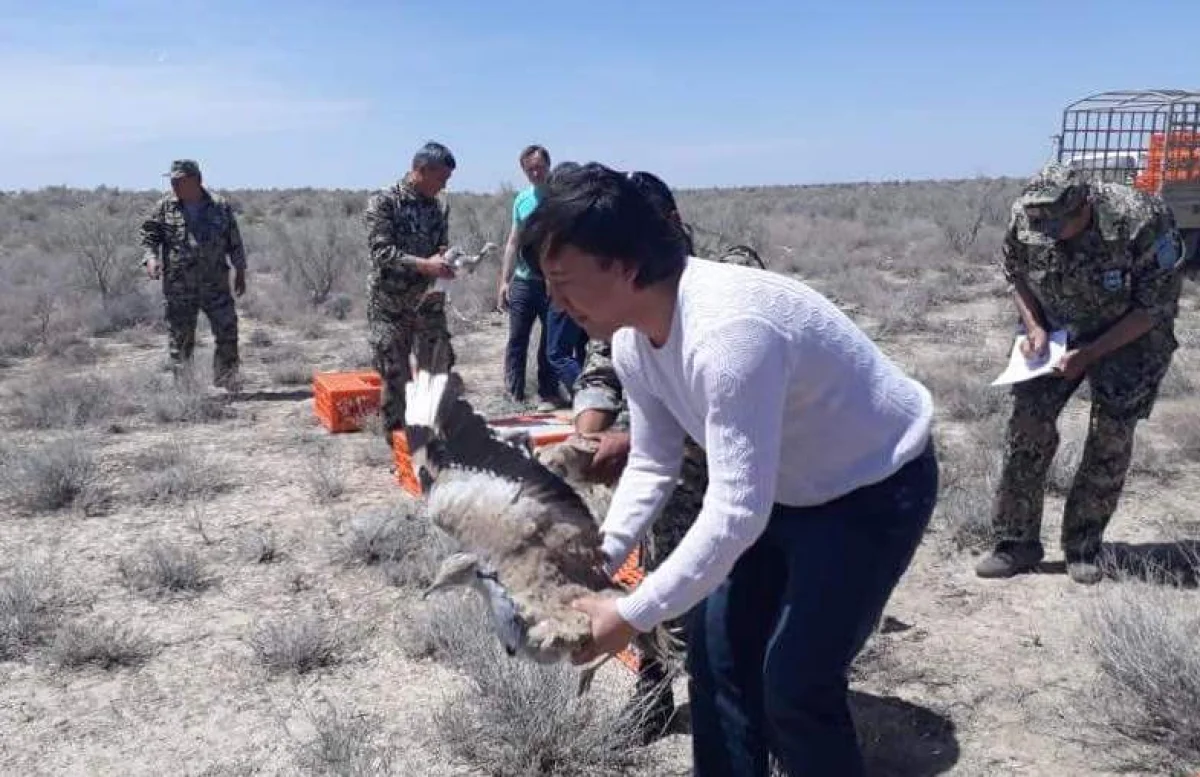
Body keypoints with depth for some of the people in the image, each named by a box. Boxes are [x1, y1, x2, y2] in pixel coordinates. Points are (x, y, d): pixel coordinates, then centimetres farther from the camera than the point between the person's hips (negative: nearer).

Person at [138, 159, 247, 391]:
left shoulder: (220, 206, 3)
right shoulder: (164, 207, 2)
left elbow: (235, 241, 9)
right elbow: (146, 234, 7)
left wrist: (240, 272, 10)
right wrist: (150, 257, -12)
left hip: (215, 284, 0)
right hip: (178, 287, 0)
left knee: (227, 329, -1)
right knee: (180, 336, 3)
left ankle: (225, 376, 17)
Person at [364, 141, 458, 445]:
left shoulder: (439, 208, 7)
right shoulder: (383, 202, -9)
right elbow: (381, 251, -18)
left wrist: (447, 260, -10)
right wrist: (425, 265, -28)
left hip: (429, 303, 5)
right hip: (390, 306, -5)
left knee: (441, 370, 4)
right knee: (394, 377, 1)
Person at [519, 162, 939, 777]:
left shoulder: (725, 331, -38)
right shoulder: (632, 340, -8)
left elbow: (737, 512, -36)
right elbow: (652, 465, 4)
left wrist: (631, 615, -30)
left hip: (875, 486, -8)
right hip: (780, 487, 9)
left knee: (796, 682, -9)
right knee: (715, 647, 11)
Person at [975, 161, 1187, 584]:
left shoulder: (1141, 221, -30)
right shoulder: (1024, 217, -21)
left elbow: (1155, 307, -21)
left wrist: (1089, 355, -26)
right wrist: (1035, 328, -15)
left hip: (1130, 333, -2)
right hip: (1056, 326, 3)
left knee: (1112, 431, -9)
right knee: (1028, 419, -9)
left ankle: (1084, 547, 7)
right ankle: (1015, 542, 0)